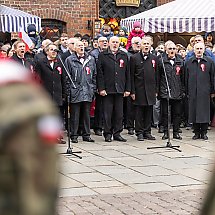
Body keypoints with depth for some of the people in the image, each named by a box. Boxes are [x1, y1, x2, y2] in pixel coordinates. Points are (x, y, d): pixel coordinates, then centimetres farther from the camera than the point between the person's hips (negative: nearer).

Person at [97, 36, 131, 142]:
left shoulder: (124, 56, 13)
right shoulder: (102, 55, 2)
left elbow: (127, 73, 12)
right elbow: (99, 73, -2)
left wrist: (127, 89, 6)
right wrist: (101, 88, -9)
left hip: (119, 89, 3)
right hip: (107, 89, -3)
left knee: (119, 113, 5)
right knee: (107, 113, 0)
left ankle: (117, 133, 13)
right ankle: (108, 134, 8)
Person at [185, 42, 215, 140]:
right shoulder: (189, 62, 10)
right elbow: (186, 78, 12)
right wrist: (187, 92, 8)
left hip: (205, 92, -2)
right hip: (193, 92, 2)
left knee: (204, 112, -1)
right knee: (194, 112, 2)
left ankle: (204, 132, 8)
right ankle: (196, 133, 10)